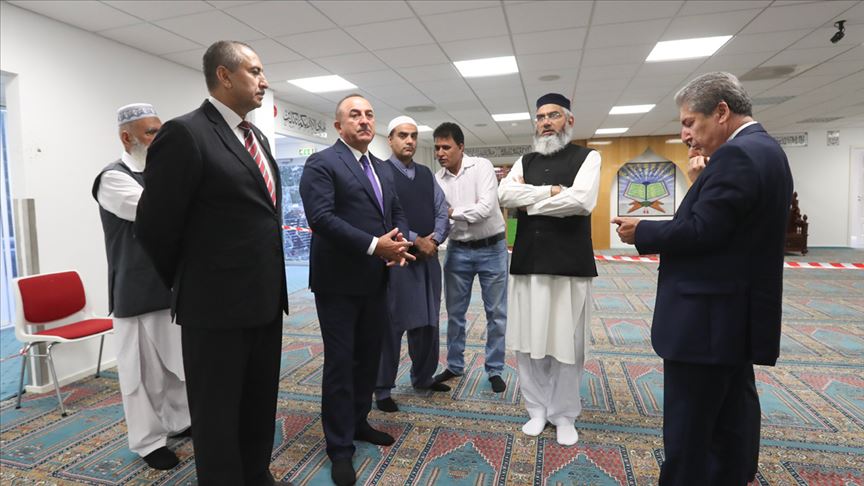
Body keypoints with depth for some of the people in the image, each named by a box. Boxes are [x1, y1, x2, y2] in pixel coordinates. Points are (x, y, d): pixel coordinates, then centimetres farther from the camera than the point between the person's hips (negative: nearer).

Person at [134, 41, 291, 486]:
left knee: (260, 405, 21)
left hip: (265, 299, 8)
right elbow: (154, 225, -11)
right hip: (217, 305, -8)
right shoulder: (185, 133, -13)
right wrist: (185, 284, 4)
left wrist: (272, 283, 17)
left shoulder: (258, 137, 12)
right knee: (218, 414, 10)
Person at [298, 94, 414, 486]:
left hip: (375, 280, 7)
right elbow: (320, 218, -21)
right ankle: (340, 446, 19)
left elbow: (397, 213, 16)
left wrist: (399, 241, -7)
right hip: (339, 281, -7)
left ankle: (358, 422, 37)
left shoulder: (382, 169, 15)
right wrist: (374, 245, -23)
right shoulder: (322, 163, -9)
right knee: (340, 362, 3)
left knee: (369, 357, 17)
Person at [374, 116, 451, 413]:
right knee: (392, 324, 1)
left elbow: (443, 212, 10)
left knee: (428, 323, 15)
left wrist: (435, 239, -8)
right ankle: (383, 389, 15)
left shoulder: (427, 174, 14)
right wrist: (416, 241, -15)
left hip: (429, 257, 7)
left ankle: (423, 378, 33)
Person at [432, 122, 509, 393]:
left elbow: (486, 208, -22)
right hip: (458, 251, 4)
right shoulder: (437, 179, 1)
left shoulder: (482, 167, -10)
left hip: (491, 249, -3)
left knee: (496, 313, 7)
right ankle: (454, 366, 30)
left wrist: (452, 212, -16)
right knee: (455, 312, 12)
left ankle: (494, 370, 23)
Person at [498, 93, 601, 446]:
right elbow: (505, 195, -3)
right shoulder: (525, 162, 14)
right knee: (529, 340, 8)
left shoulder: (587, 157, 3)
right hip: (527, 262, 4)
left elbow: (581, 200, -14)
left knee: (567, 342, 5)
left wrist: (529, 202, -6)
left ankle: (564, 414, 23)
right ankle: (538, 408, 25)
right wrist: (551, 191, -10)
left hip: (569, 264, -3)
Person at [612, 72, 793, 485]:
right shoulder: (764, 150, 14)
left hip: (709, 320, -11)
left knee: (688, 433, 1)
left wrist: (642, 232, -9)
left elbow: (701, 231, -23)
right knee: (731, 421, 21)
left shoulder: (736, 155, -18)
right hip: (738, 315, 11)